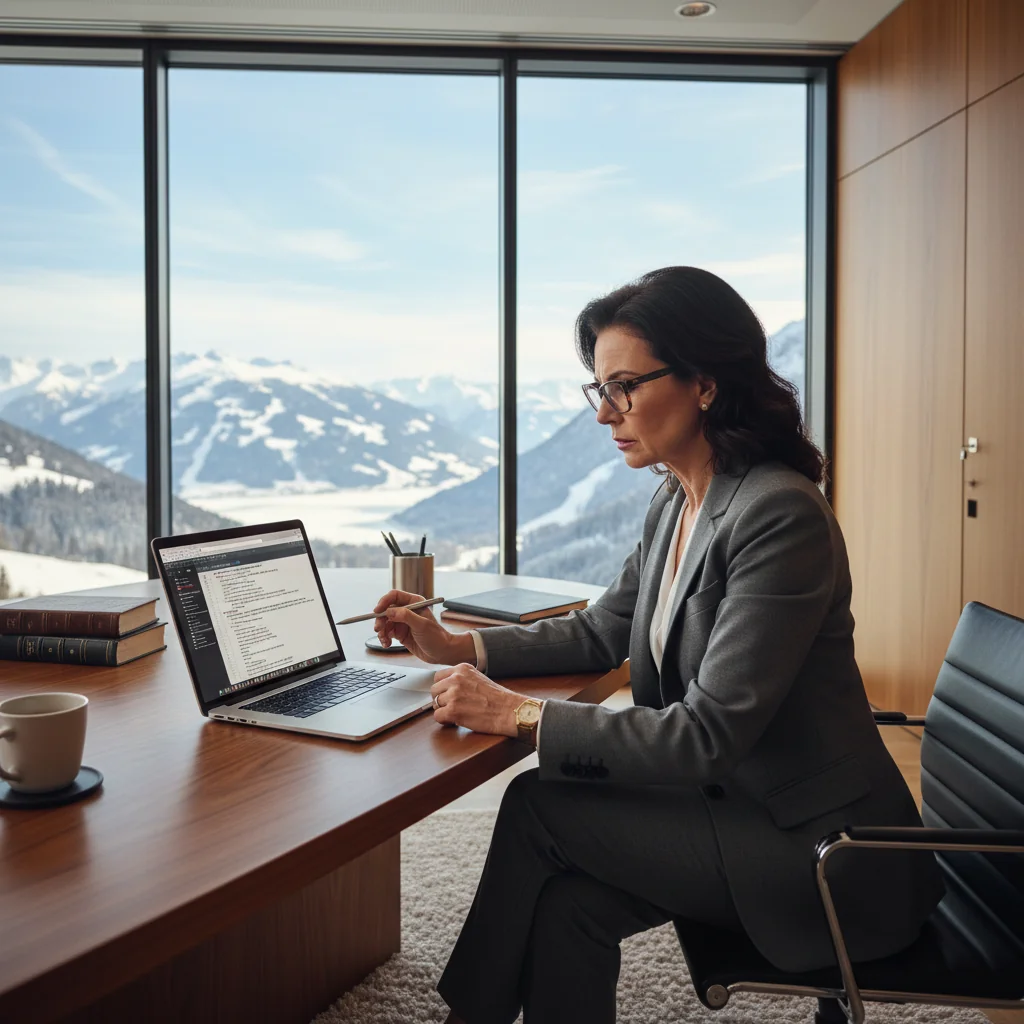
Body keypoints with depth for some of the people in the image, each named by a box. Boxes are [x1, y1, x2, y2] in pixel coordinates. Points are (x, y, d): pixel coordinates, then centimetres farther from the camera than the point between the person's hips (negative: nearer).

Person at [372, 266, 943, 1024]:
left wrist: (520, 716, -24)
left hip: (825, 853, -7)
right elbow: (602, 634, 14)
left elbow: (708, 734, -26)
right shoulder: (677, 502, 4)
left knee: (537, 807, -9)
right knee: (565, 904, -12)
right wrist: (458, 647, 2)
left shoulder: (780, 515, -24)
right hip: (740, 802, 7)